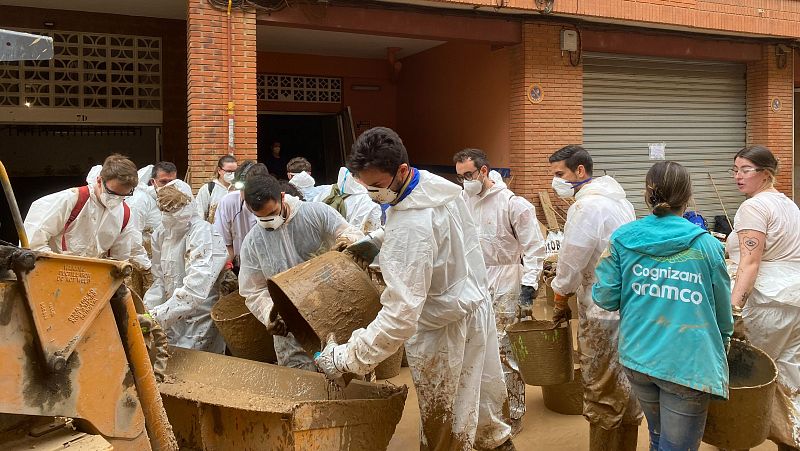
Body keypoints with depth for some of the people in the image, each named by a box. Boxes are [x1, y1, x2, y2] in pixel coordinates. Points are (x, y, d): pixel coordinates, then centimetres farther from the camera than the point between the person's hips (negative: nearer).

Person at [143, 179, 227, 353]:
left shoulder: (204, 234, -19)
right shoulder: (161, 233, 3)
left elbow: (194, 290, -29)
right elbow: (160, 281, 5)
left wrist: (156, 316, -32)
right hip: (173, 320, 6)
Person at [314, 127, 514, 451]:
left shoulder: (411, 228, -33)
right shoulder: (437, 184, -4)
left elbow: (400, 315, -34)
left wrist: (346, 358, -28)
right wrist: (377, 241, 8)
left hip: (444, 328, -9)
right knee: (480, 399, 29)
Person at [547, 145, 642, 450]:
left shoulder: (586, 206, -17)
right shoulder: (617, 199, 12)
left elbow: (570, 264, -15)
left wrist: (560, 302, 1)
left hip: (604, 313, -9)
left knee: (602, 393, 2)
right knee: (626, 386, 17)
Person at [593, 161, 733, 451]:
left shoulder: (622, 239, -2)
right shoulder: (706, 245, -5)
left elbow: (604, 298, -3)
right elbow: (722, 309, 4)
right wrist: (723, 343, 24)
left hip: (638, 356, 4)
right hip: (687, 363, -3)